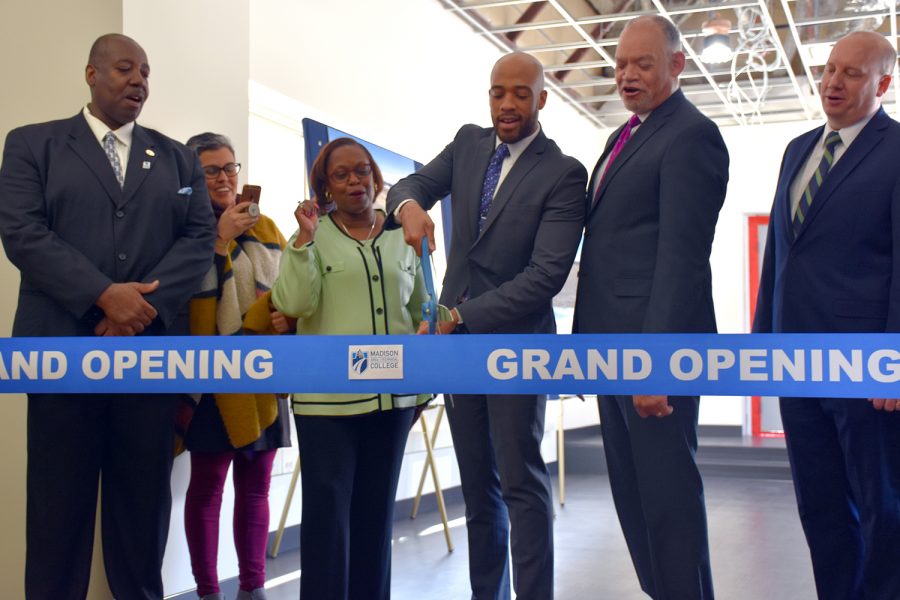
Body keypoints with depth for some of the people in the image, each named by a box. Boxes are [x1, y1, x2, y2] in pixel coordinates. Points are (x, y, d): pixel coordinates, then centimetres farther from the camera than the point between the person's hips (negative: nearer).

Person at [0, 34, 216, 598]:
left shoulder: (178, 158, 15)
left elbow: (201, 236, 4)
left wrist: (145, 299, -12)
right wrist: (104, 295, -17)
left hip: (152, 348, 3)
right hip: (64, 348, -2)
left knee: (145, 498, 8)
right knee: (60, 500, 4)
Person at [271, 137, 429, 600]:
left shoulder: (402, 237, 10)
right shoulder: (312, 236, 0)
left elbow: (419, 312, 16)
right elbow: (294, 304, -12)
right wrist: (304, 239, -18)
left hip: (393, 393, 4)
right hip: (328, 395, -3)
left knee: (377, 509, 12)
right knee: (328, 508, -2)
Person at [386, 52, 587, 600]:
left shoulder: (564, 174, -11)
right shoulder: (469, 143, 8)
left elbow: (547, 274, -17)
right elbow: (413, 184, 9)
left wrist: (461, 316, -19)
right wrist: (408, 205, -17)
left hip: (514, 339, -5)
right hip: (456, 337, 6)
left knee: (521, 482, -4)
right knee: (478, 486, 12)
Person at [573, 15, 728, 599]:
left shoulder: (691, 135, -11)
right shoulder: (627, 135, 18)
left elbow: (682, 257, -19)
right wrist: (587, 342, 17)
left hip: (654, 343, -10)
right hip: (614, 350, 10)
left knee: (668, 492, -2)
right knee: (632, 492, 15)